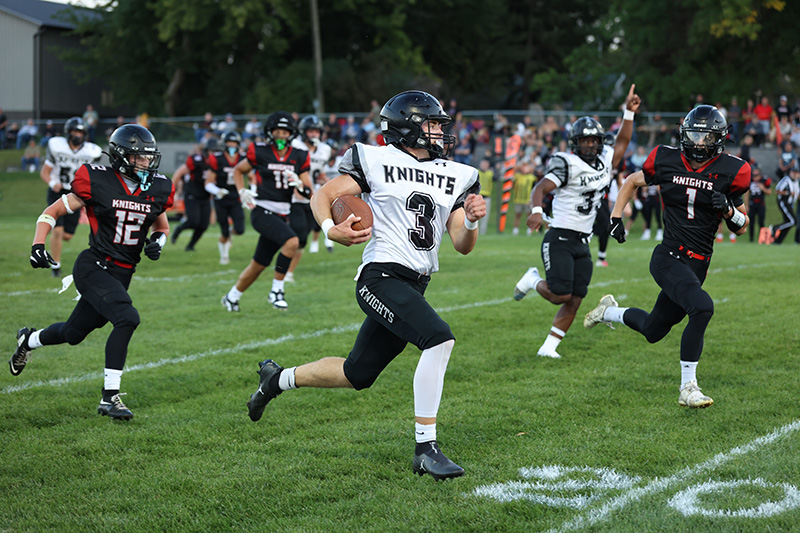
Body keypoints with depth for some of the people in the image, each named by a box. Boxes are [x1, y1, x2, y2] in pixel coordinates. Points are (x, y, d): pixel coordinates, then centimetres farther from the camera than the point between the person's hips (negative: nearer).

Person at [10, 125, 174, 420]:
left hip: (121, 274, 6)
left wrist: (157, 241, -2)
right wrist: (38, 245, -17)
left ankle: (28, 340, 51)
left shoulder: (157, 190, 2)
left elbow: (161, 227, 21)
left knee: (73, 333, 18)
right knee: (127, 318, -27)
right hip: (93, 267, -6)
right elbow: (52, 212, -2)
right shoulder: (98, 183, -12)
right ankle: (110, 396, -18)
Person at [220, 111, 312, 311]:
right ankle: (276, 290, -16)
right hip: (263, 211, -5)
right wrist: (242, 192, -1)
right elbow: (238, 170, 14)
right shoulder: (260, 153, -3)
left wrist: (299, 183, -16)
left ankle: (232, 297, 32)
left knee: (259, 265, 12)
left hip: (282, 216, 5)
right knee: (292, 241, -28)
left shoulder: (299, 157, 5)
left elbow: (309, 193, 4)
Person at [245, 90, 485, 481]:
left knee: (357, 375, 15)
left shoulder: (455, 177, 13)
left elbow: (462, 246, 11)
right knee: (439, 339, -27)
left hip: (414, 287, 7)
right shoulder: (376, 162, -2)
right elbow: (322, 196, 3)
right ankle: (425, 448, -20)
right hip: (381, 276, -7)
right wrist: (331, 228, -17)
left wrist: (470, 221, -10)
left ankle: (278, 378, 40)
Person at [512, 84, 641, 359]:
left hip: (582, 243, 7)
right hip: (559, 239, -7)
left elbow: (622, 142, 27)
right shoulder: (567, 164, -11)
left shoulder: (605, 161, 11)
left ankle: (549, 347, 7)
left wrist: (629, 112, 19)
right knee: (560, 294, -14)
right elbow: (541, 188, -19)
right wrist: (536, 210, -38)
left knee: (574, 301, 0)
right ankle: (533, 280, 17)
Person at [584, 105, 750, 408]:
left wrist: (729, 209, -14)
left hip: (697, 264, 3)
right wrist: (615, 217, 7)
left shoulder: (729, 172, -2)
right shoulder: (667, 162, -2)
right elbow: (632, 182, 17)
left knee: (654, 331, 14)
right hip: (668, 257, -3)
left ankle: (610, 311, 47)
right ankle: (688, 388, -17)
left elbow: (741, 228, 6)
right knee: (702, 308, -29)